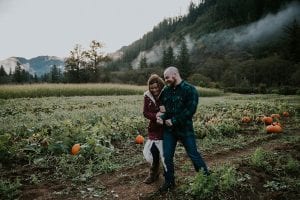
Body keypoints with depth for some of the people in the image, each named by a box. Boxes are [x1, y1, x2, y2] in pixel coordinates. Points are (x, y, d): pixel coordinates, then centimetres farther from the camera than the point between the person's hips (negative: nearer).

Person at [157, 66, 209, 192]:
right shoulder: (165, 91, 6)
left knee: (193, 154, 6)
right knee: (167, 156, 9)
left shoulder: (189, 90, -11)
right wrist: (161, 115, -11)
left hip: (185, 129, -5)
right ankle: (169, 182, 27)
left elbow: (190, 110, -19)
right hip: (168, 129, 5)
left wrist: (174, 121, -20)